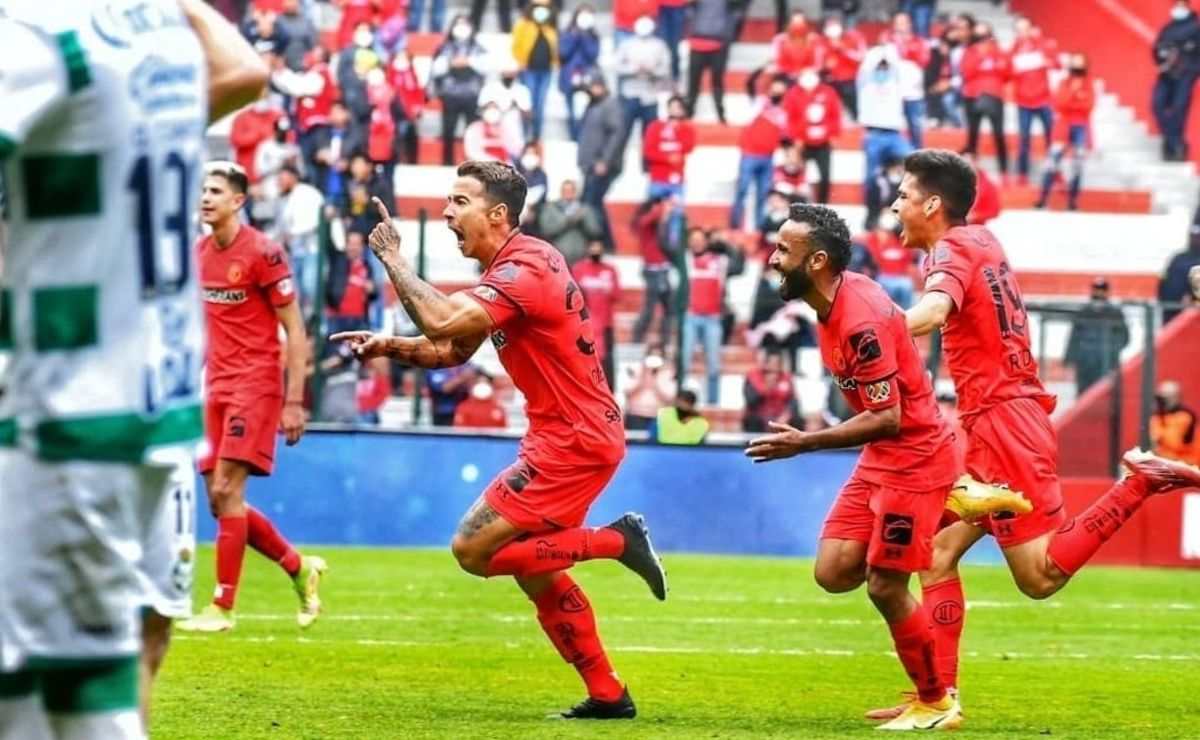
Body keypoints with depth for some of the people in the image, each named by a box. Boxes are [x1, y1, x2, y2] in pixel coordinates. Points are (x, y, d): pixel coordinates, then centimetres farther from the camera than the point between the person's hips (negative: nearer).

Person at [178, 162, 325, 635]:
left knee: (227, 491, -13)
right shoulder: (200, 253, 10)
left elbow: (295, 330, -10)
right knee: (219, 500, 6)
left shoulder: (262, 252, -11)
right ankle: (300, 569, 24)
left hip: (256, 384, -8)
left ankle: (222, 608, -8)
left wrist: (294, 401, -14)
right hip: (217, 388, 8)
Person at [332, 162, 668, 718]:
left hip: (572, 441, -10)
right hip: (570, 436, 10)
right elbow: (450, 350, 17)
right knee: (535, 572, 15)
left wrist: (392, 260, -21)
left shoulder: (524, 268, -19)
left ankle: (615, 540, -6)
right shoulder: (510, 267, 13)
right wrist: (387, 346, 0)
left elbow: (446, 323, -33)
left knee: (473, 551, -11)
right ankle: (608, 695, 18)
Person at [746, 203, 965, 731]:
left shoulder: (860, 322, -26)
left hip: (913, 459, -9)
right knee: (833, 572, 3)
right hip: (880, 460, 9)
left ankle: (937, 703, 13)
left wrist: (805, 444, -24)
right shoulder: (839, 298, 3)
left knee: (884, 587, -4)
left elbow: (886, 418, -26)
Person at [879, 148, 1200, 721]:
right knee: (937, 552, 7)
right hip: (992, 424, 10)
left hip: (1001, 422, -10)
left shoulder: (951, 249, -12)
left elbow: (933, 311, -35)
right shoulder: (981, 241, 14)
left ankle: (1138, 484, -12)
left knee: (1041, 576, -11)